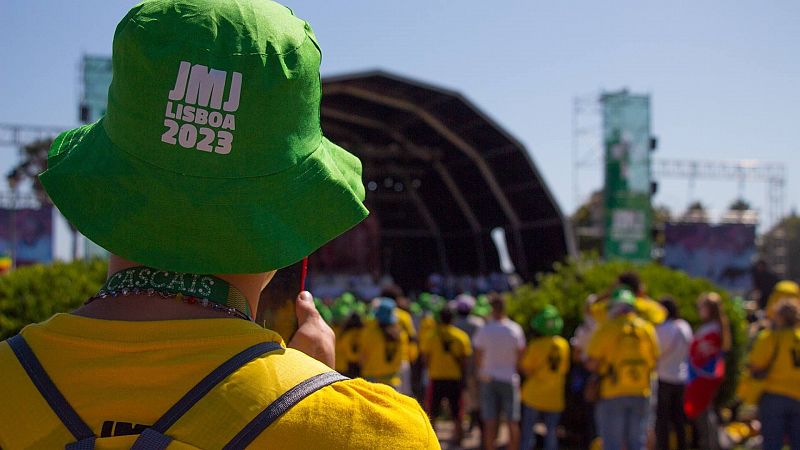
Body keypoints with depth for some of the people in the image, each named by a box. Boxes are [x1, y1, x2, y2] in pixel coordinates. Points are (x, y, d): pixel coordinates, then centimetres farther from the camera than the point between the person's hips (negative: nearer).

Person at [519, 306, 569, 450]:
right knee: (551, 433, 10)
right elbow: (565, 369, 8)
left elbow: (526, 370, -12)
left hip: (534, 395, -3)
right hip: (555, 397, 3)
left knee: (528, 432, 6)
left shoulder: (535, 346, -16)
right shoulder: (564, 345, -2)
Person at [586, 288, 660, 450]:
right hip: (641, 394, 4)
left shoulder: (607, 328, -9)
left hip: (612, 394, -4)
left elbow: (591, 363, -10)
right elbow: (654, 362, 9)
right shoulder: (648, 328, 4)